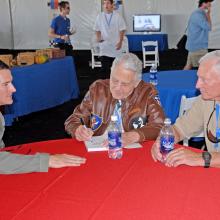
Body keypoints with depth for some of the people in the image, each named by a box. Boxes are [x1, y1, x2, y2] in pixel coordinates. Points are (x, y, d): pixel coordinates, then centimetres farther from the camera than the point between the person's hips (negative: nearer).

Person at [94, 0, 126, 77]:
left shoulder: (117, 16, -2)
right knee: (105, 67, -6)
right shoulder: (99, 16, 2)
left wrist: (120, 42, -8)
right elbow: (97, 29, 10)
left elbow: (122, 30, 0)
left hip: (115, 45, 0)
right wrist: (98, 37, -8)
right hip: (104, 45, 1)